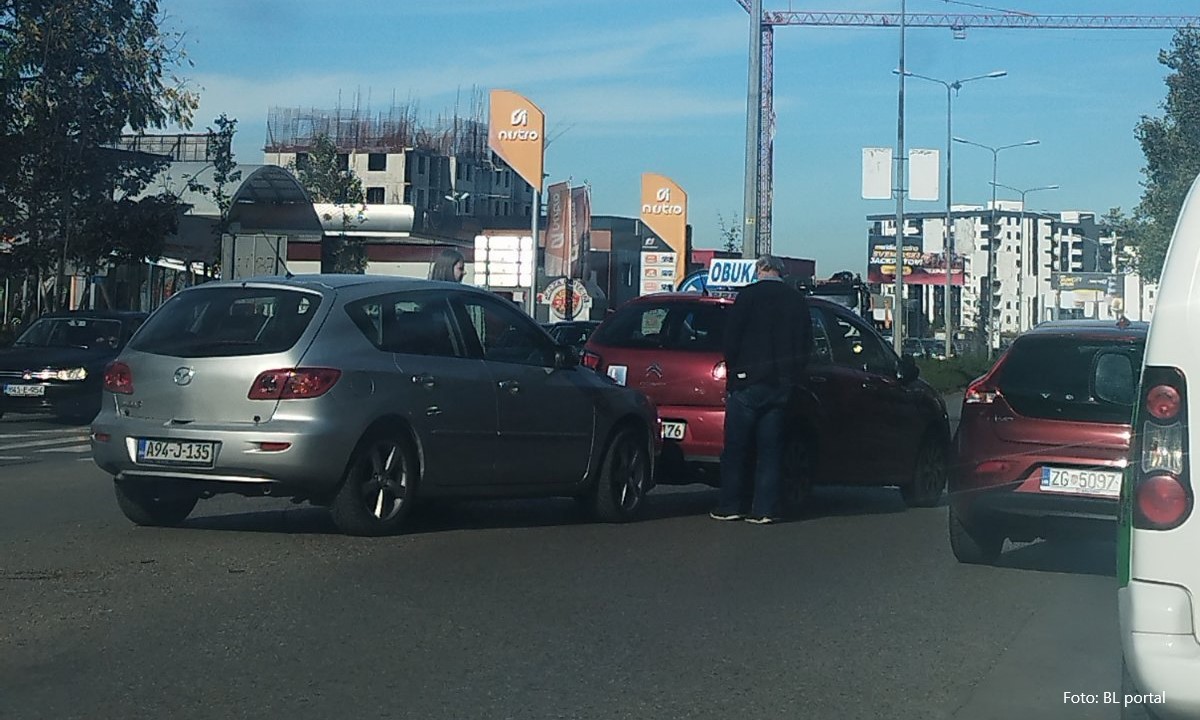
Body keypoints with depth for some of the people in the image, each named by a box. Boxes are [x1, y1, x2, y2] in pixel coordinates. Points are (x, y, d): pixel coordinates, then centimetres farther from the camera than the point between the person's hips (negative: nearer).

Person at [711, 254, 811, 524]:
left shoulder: (748, 295, -4)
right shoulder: (798, 300, 10)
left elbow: (731, 340, -6)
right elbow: (805, 344, 12)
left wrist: (732, 374, 5)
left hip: (749, 381, -4)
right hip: (783, 384, 4)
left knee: (736, 447, 3)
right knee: (770, 450, 6)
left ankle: (729, 506, 4)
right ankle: (764, 509, 3)